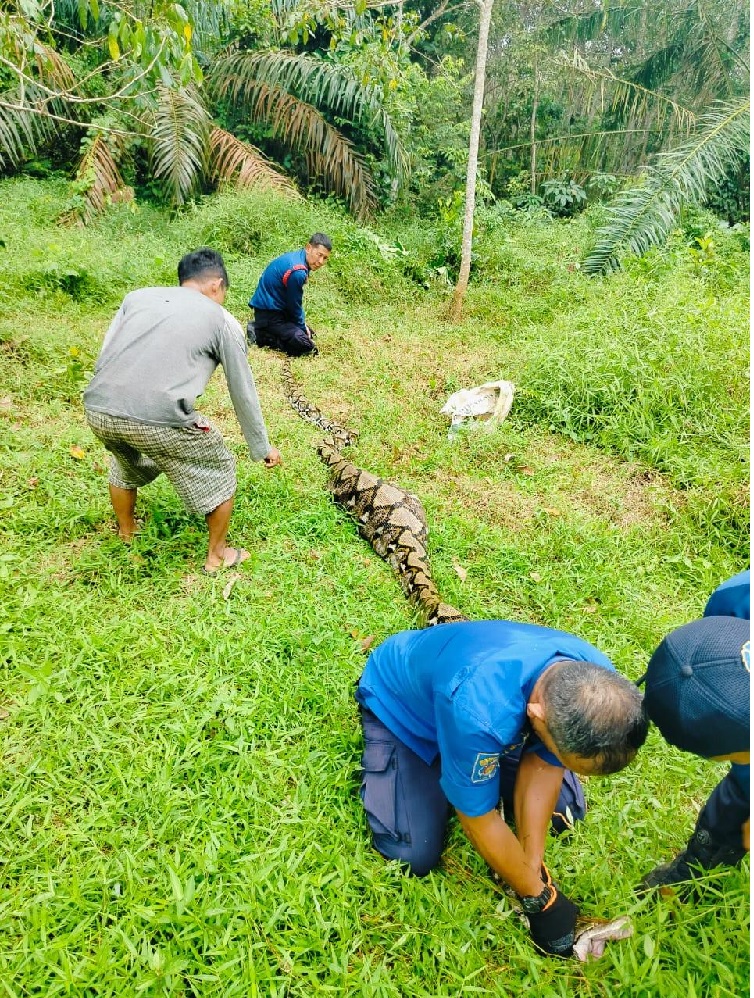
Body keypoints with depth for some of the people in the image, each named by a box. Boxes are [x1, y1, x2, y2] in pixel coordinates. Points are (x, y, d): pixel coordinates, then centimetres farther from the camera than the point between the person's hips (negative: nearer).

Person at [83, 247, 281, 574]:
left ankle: (126, 532, 58)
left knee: (125, 464, 37)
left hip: (97, 410, 5)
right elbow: (243, 394, 16)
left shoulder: (138, 295, 22)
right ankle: (217, 555, 35)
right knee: (219, 470, 22)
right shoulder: (224, 322, 11)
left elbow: (103, 357, 18)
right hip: (160, 420, -5)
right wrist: (262, 448, 27)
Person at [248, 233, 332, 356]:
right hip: (268, 313, -11)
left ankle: (265, 330, 13)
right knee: (305, 345, -20)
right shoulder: (297, 272, -26)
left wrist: (303, 324, 13)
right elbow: (295, 305, -13)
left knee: (309, 333, 22)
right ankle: (260, 336, -10)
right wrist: (303, 327, 2)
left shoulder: (297, 256, 6)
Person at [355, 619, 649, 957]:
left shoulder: (598, 683, -27)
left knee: (563, 809, 2)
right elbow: (479, 820, -28)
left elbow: (542, 765, -12)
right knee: (414, 857, -11)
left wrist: (532, 865, -13)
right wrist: (539, 899, -14)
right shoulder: (480, 710, -46)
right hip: (399, 704, -4)